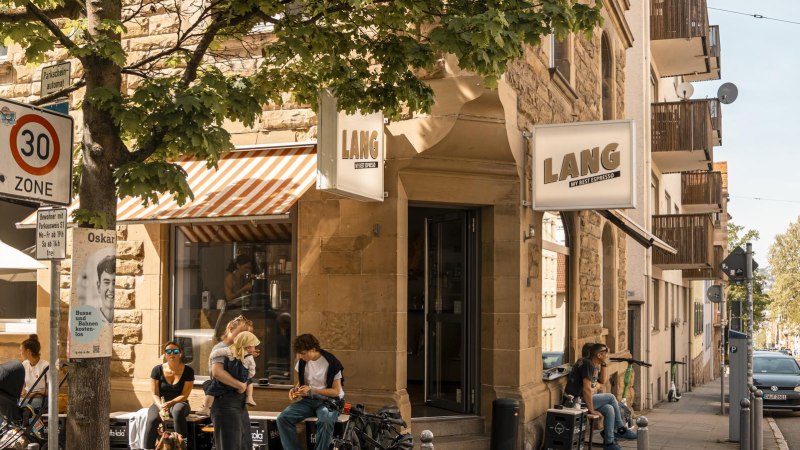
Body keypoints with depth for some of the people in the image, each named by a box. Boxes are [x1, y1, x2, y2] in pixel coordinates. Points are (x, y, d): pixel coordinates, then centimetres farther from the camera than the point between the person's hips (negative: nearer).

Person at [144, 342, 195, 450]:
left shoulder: (188, 371, -4)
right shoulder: (157, 370, -1)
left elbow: (184, 395, -6)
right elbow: (155, 394, -1)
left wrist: (169, 403, -21)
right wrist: (161, 407, -19)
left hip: (179, 403, -1)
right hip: (160, 404, 1)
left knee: (178, 411, -39)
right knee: (152, 420, -32)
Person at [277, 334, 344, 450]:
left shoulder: (331, 362, -15)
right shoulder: (302, 362, 2)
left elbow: (336, 392, -14)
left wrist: (312, 390, -22)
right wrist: (295, 389, -5)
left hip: (328, 401, -5)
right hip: (308, 401, 6)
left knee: (326, 422, -40)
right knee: (283, 418, -20)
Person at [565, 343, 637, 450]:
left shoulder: (595, 365, 13)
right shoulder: (588, 365, -19)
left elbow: (603, 381, 18)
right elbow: (586, 389, -24)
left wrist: (603, 364, 9)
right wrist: (591, 410, -22)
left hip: (583, 399, 10)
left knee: (609, 409, -2)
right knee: (611, 397, -10)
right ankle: (620, 429, 3)